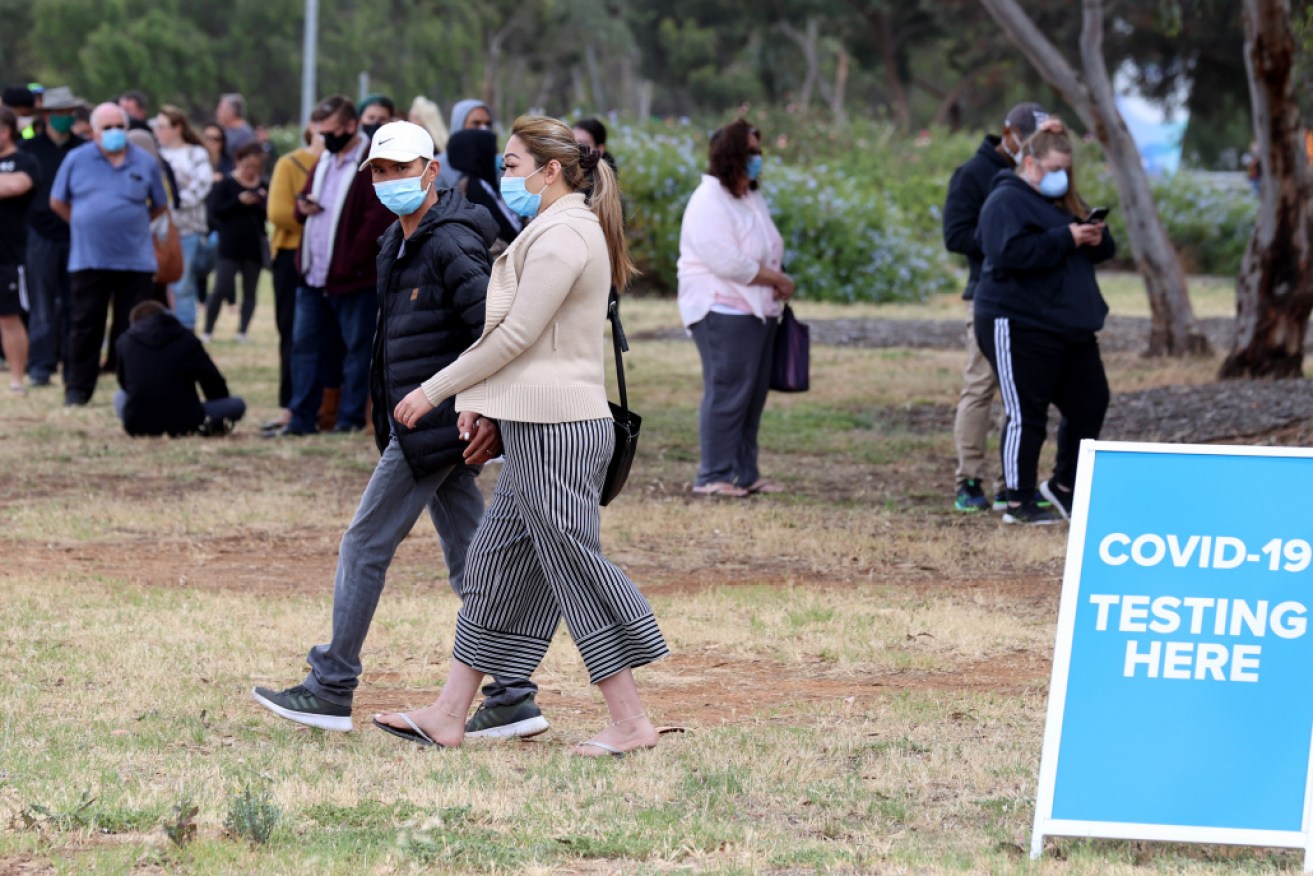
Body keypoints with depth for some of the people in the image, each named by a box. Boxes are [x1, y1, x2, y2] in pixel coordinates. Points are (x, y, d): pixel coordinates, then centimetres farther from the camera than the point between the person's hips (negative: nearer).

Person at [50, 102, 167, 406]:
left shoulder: (145, 163, 4)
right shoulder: (76, 160, 3)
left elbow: (159, 207, 15)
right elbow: (58, 203, 12)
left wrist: (132, 224, 8)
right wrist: (85, 224, 8)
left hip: (136, 261, 1)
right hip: (88, 260, -1)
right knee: (85, 327, 2)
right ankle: (78, 389, 9)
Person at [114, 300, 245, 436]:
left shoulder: (126, 340, 10)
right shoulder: (186, 339, 4)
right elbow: (212, 380, 7)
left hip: (138, 425, 2)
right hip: (182, 424, -2)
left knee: (120, 396, 35)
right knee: (238, 404, 14)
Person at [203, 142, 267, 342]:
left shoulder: (263, 187, 8)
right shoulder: (226, 184, -2)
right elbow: (215, 211, -10)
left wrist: (265, 203, -11)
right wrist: (239, 202, -19)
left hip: (255, 247, 4)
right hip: (230, 247, -4)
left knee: (250, 292, 3)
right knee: (221, 289, -8)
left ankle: (242, 332, 8)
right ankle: (208, 331, 3)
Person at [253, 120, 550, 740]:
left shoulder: (451, 246, -16)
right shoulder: (400, 243, 15)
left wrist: (494, 415, -23)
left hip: (434, 428, -10)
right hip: (431, 429, 10)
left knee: (365, 546, -3)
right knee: (469, 558, 7)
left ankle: (332, 690, 5)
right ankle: (513, 699, 7)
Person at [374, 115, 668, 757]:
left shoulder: (562, 236, -15)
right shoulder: (557, 231, 18)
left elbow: (515, 336, -17)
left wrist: (434, 392, -11)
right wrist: (484, 404, 15)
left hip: (556, 432, -11)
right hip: (539, 429, 11)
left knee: (576, 569, -5)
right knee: (495, 567, 12)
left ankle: (630, 722, 0)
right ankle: (448, 718, 15)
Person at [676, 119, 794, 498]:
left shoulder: (752, 199, 17)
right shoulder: (709, 203, -14)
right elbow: (729, 263, -21)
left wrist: (778, 286, 1)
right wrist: (778, 280, -12)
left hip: (758, 309, 9)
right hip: (724, 312, -9)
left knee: (754, 393, 9)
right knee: (727, 392, -10)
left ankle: (745, 473, 15)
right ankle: (714, 476, -6)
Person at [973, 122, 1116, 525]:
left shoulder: (1065, 201, 18)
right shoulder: (1007, 201, -10)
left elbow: (1101, 250, 23)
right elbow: (1012, 252, -26)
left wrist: (1098, 239, -2)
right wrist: (1064, 239, -23)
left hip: (1070, 327, 9)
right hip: (1020, 326, -9)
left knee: (1090, 404, 10)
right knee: (1026, 415, -6)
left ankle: (1063, 485, 25)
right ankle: (1018, 503, 1)